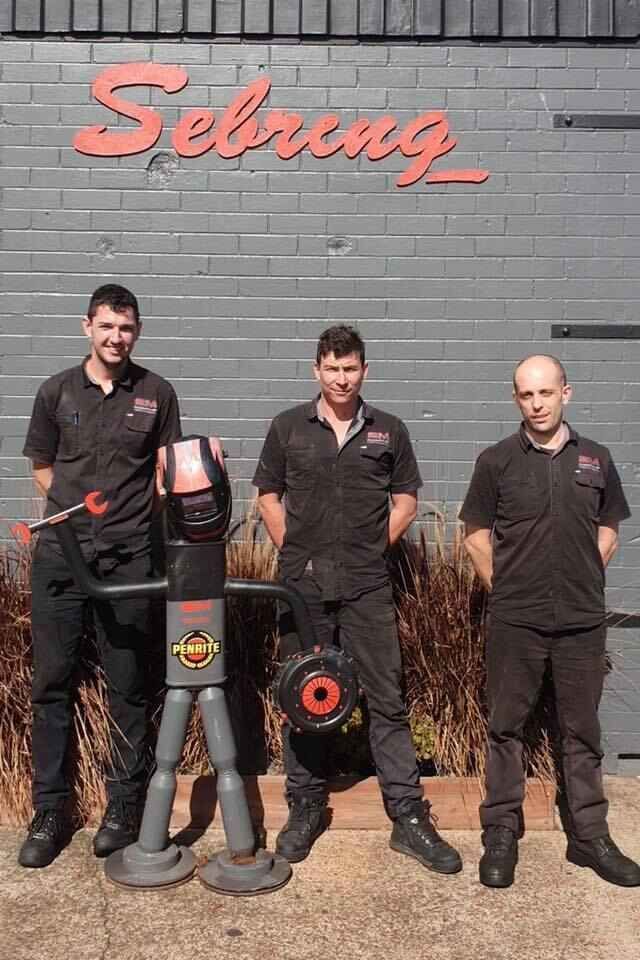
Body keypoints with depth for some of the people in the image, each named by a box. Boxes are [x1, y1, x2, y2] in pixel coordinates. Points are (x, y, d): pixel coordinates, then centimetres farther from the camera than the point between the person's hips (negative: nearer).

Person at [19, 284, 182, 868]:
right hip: (60, 554, 1)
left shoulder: (156, 393, 4)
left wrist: (128, 516, -5)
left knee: (128, 686, 6)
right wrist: (83, 506, 6)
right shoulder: (57, 391, 6)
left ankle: (125, 804, 21)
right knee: (52, 683, 5)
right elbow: (42, 469, 13)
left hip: (129, 558, -1)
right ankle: (50, 811, 17)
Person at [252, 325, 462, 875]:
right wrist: (293, 550, 3)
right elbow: (268, 495, 10)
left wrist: (375, 547, 3)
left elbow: (406, 500, 12)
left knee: (387, 700, 2)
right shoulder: (289, 427, 6)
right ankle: (306, 807, 24)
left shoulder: (388, 431, 6)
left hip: (367, 587, 0)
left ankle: (409, 818, 11)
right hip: (302, 583, 1)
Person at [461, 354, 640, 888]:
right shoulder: (497, 461, -2)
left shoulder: (595, 459, 5)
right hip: (515, 622, -2)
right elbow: (476, 535, 3)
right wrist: (505, 590, 1)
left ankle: (590, 836, 25)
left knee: (582, 730, 12)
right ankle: (502, 833, 21)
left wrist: (582, 581, 7)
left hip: (583, 620, 2)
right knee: (506, 727, 7)